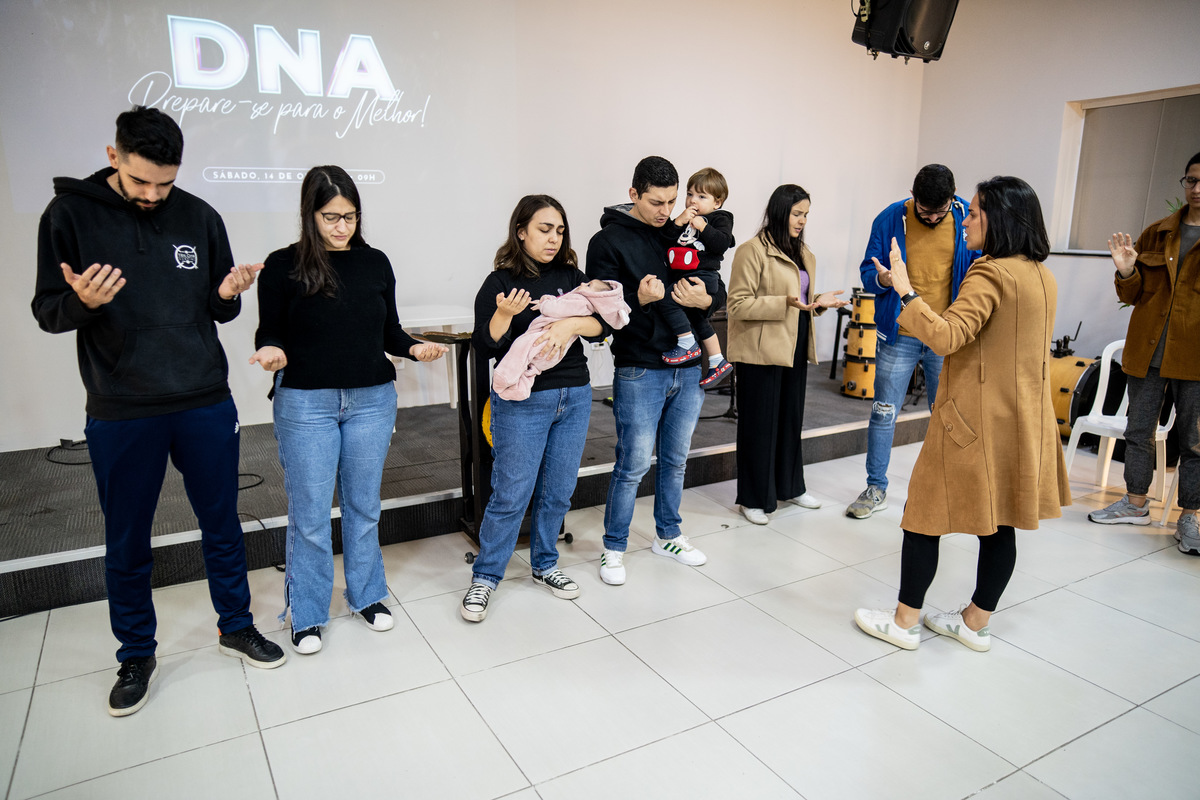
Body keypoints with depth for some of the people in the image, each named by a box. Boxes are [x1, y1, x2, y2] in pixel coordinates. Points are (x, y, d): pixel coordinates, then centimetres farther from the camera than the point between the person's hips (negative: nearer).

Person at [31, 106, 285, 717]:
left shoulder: (198, 216, 3)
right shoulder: (69, 214, -3)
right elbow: (47, 312, -1)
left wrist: (228, 295, -13)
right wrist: (81, 302, -22)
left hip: (206, 403, 2)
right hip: (120, 415, -1)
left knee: (222, 524, 12)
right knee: (127, 543, 11)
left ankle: (235, 626, 33)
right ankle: (136, 656, 30)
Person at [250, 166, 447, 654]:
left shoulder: (375, 263, 5)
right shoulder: (284, 266, -4)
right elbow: (270, 334, 0)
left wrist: (414, 348, -9)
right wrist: (272, 353, -22)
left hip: (372, 400, 3)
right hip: (305, 403, -3)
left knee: (363, 504, 15)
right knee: (310, 513, 5)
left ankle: (366, 595, 33)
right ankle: (307, 614, 23)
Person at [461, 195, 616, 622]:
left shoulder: (572, 276, 7)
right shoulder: (500, 282, -5)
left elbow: (603, 323, -2)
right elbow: (485, 345, -9)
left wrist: (572, 324, -20)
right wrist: (504, 313, -26)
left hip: (574, 397, 5)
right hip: (522, 402, -4)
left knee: (558, 491, 13)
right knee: (511, 495, -1)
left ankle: (544, 564, 33)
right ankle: (484, 577, 17)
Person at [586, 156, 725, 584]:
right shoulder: (609, 241, -6)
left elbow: (720, 291, 12)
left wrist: (706, 299, -12)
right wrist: (639, 299, -29)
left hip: (688, 368, 6)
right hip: (639, 372, -5)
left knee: (676, 459, 16)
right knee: (633, 464, -1)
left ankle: (668, 535, 34)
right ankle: (614, 548, 17)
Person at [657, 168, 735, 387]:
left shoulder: (720, 219, 1)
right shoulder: (685, 218, 17)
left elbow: (722, 243, -16)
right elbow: (665, 239, 5)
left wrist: (703, 227, -17)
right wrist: (678, 222, -8)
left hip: (703, 276, -9)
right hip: (683, 276, 9)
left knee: (666, 300, -26)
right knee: (699, 321, 18)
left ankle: (688, 344, -15)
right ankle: (718, 362, 31)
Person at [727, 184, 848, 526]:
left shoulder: (802, 253, 16)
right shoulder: (753, 251, -11)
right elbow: (739, 304, -17)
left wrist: (818, 301, 4)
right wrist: (786, 303, -26)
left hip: (795, 348, 8)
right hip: (762, 352, -8)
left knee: (791, 419, 17)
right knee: (759, 424, 0)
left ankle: (790, 486, 33)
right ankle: (754, 498, 13)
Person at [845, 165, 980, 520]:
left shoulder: (968, 219, -1)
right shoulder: (890, 219, -3)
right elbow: (868, 269, 3)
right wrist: (882, 279, -19)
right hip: (899, 335, -1)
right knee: (884, 412, 3)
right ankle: (876, 489, 17)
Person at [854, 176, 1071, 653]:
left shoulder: (991, 274, -16)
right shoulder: (1043, 277, 11)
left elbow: (946, 337, -29)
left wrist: (905, 291, -25)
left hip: (975, 418, -9)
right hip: (1022, 420, 9)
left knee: (926, 514, 2)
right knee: (998, 523, 14)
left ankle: (905, 622, 12)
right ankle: (976, 622, 26)